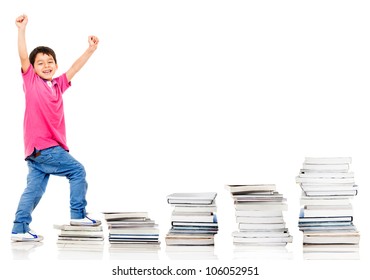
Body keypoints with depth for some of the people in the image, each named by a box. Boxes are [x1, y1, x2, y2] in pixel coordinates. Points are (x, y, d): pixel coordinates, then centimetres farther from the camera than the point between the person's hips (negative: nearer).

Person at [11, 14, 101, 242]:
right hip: (42, 146, -7)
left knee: (35, 188, 8)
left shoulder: (58, 85, 14)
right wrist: (22, 29, -18)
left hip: (44, 147, 7)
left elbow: (75, 68, 19)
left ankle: (20, 229, 11)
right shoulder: (31, 81, -2)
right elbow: (23, 57, -11)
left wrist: (91, 49, 17)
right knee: (77, 171, -4)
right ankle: (78, 215, 3)